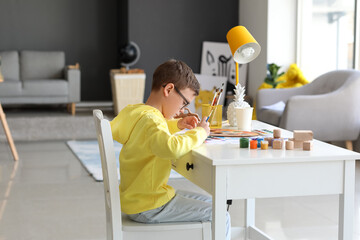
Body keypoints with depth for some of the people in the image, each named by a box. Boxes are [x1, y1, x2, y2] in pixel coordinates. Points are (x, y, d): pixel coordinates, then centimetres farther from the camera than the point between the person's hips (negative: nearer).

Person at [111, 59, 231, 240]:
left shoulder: (136, 111, 9)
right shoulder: (150, 120, -22)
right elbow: (170, 147, -44)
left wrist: (177, 124, 16)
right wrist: (199, 132, -27)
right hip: (147, 208, -11)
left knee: (209, 203, 21)